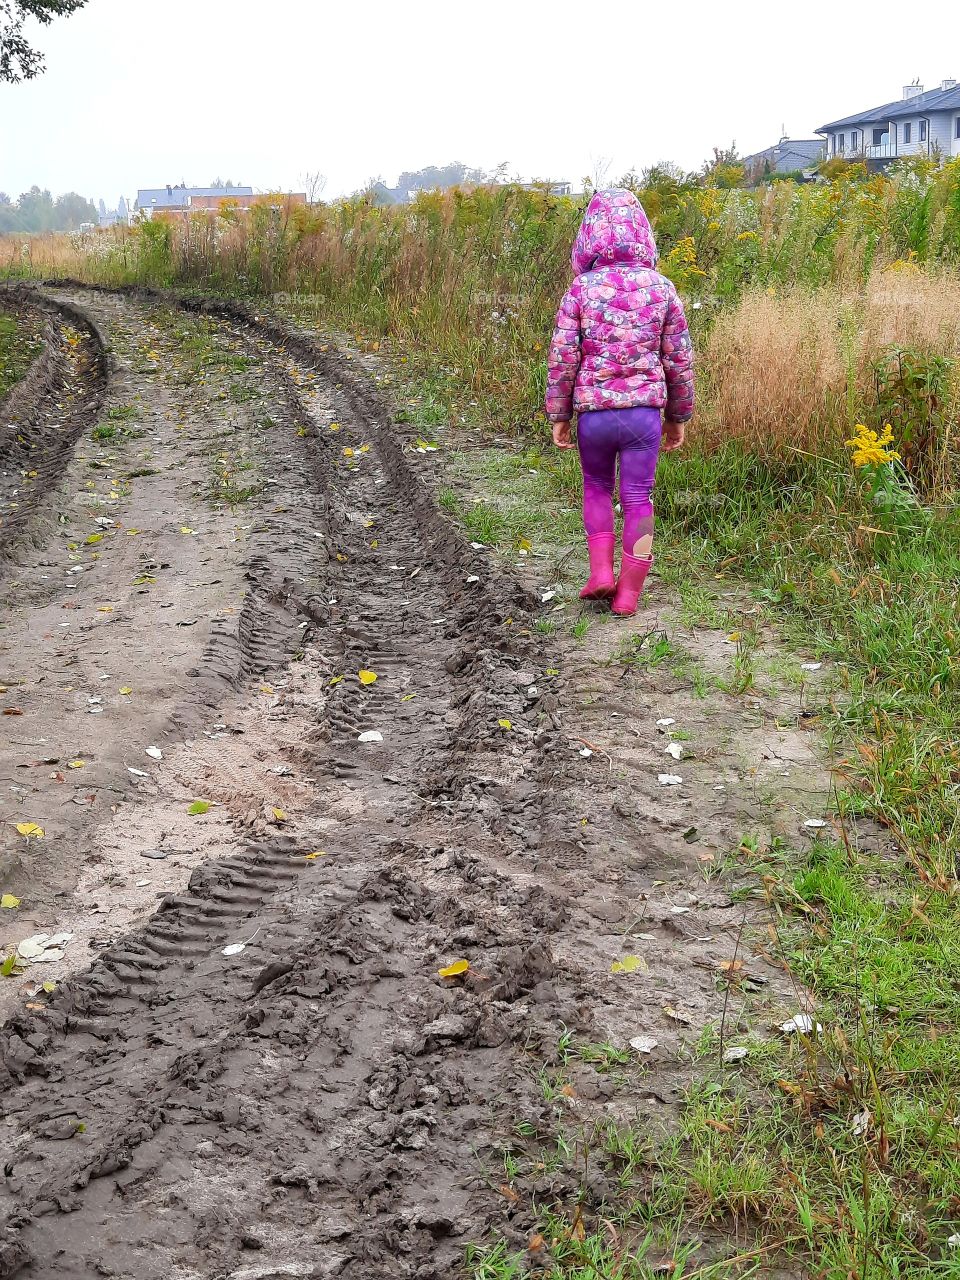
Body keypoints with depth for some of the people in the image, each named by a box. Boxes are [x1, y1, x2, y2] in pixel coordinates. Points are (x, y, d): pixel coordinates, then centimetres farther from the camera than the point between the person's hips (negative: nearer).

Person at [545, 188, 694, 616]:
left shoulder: (581, 289, -5)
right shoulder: (661, 288, 0)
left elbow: (562, 357, -5)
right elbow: (680, 360, 4)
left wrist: (558, 415, 5)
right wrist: (678, 415, 15)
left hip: (593, 412, 0)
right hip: (645, 410, 1)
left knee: (597, 486, 22)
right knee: (638, 498, 8)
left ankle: (600, 573, 13)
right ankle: (628, 593, 11)